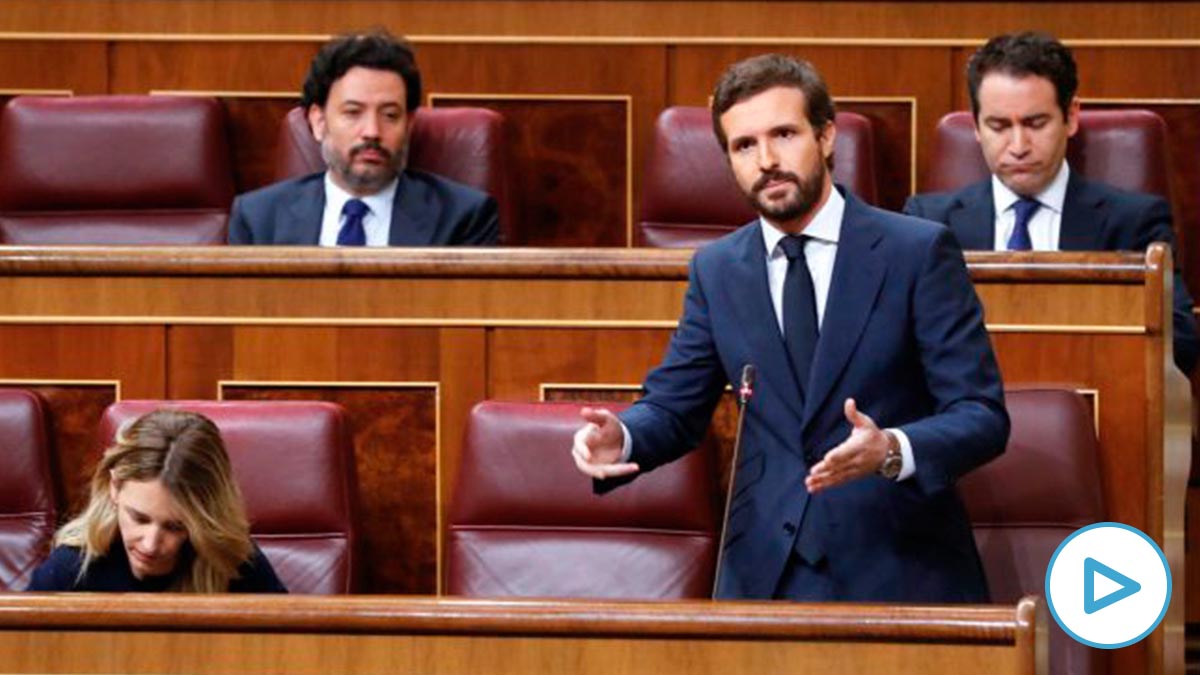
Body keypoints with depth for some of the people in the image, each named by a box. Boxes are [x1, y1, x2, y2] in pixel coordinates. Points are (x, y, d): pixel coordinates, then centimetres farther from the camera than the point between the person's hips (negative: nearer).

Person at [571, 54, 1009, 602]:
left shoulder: (919, 251, -2)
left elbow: (983, 416, -5)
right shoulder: (716, 270, 11)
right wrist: (622, 436, -8)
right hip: (766, 573, 3)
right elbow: (672, 407, 16)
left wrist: (892, 451, -25)